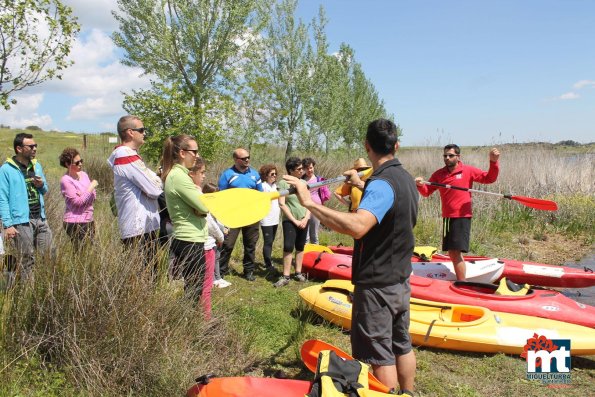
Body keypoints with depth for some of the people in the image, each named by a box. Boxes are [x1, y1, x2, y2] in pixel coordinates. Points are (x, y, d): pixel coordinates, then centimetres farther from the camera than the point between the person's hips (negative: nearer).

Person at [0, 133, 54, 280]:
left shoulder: (37, 166, 10)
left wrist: (42, 185, -3)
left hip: (40, 218, 6)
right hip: (22, 221, -6)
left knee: (50, 255, 9)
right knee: (26, 260, 5)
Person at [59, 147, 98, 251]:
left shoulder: (83, 174, 9)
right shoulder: (65, 180, -11)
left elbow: (94, 196, 8)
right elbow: (78, 202, -16)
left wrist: (83, 195, -12)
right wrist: (92, 186, -11)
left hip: (89, 220, 7)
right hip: (75, 223, -7)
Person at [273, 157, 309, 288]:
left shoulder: (304, 183, 7)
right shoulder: (283, 183, -8)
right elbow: (281, 204, -12)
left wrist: (306, 218, -6)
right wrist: (294, 220, -12)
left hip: (303, 221, 5)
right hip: (289, 221, -4)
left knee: (300, 247, 10)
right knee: (288, 247, -10)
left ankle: (298, 273, 20)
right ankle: (285, 276, -5)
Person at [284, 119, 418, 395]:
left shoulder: (381, 184, -25)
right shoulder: (405, 178, 4)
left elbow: (357, 226, -42)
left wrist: (309, 203, -41)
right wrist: (361, 185, 38)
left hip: (377, 284, -9)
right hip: (400, 279, 9)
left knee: (379, 355, 5)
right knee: (401, 345, 22)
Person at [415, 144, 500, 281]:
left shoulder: (468, 171, -1)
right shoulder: (438, 174, 7)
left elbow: (489, 178, -2)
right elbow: (426, 192, 5)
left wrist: (493, 162, -17)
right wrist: (421, 185, -16)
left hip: (462, 217, -5)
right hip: (447, 217, 5)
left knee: (456, 252, -12)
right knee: (452, 252, 13)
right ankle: (460, 279, 29)